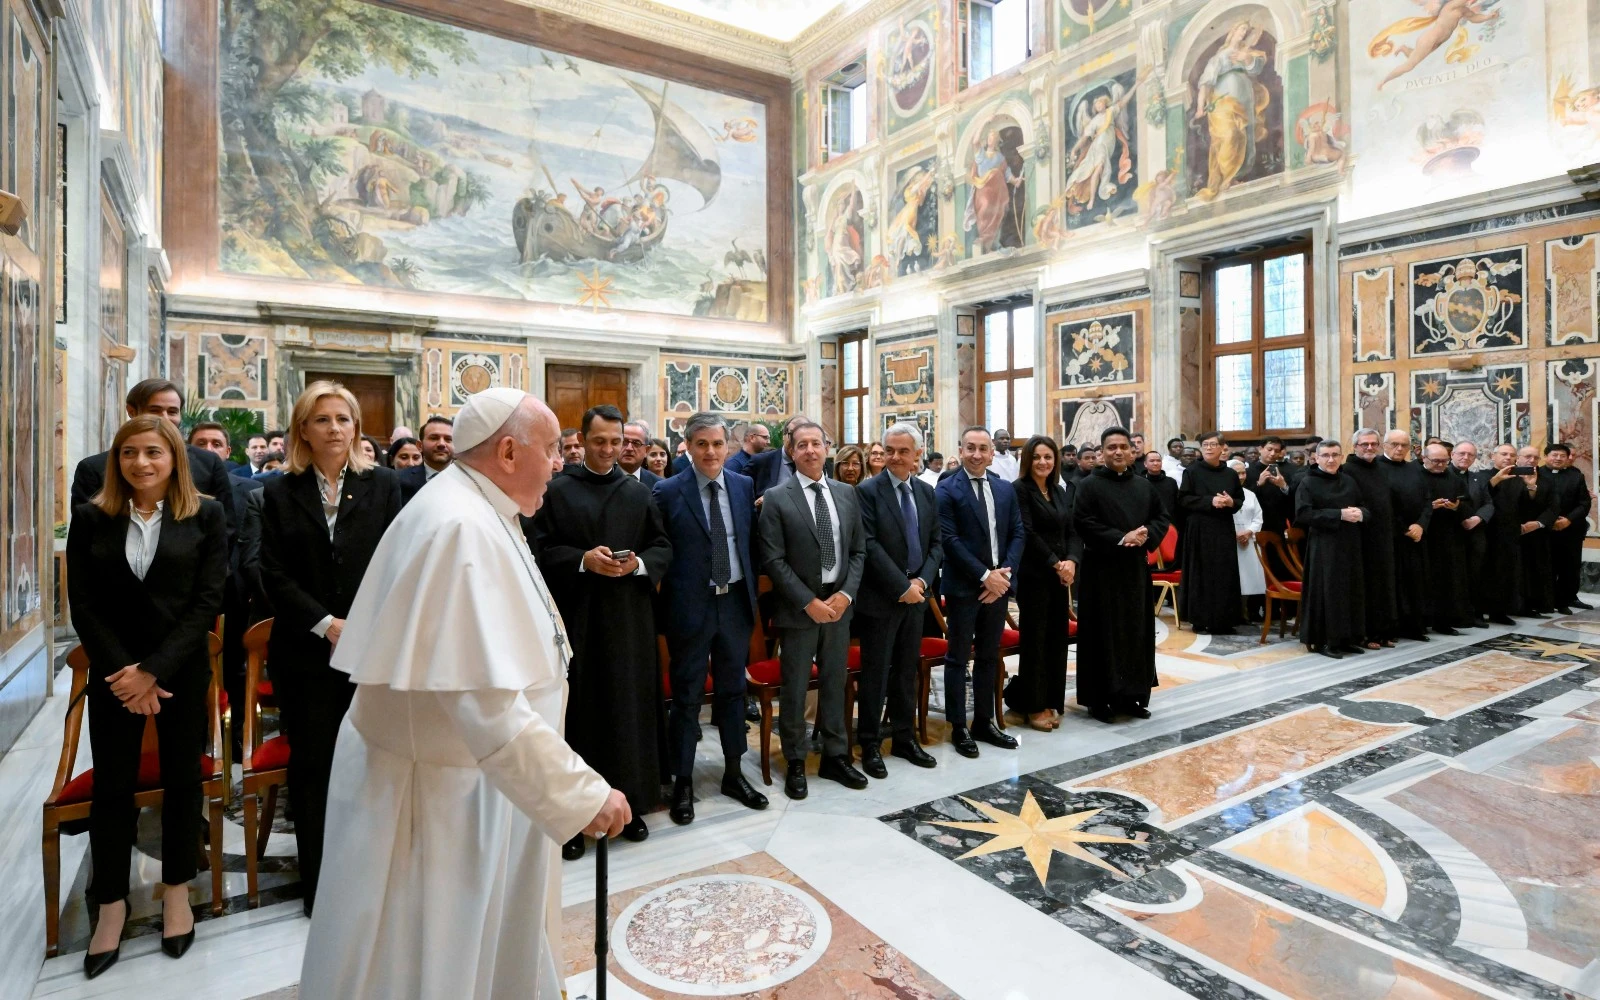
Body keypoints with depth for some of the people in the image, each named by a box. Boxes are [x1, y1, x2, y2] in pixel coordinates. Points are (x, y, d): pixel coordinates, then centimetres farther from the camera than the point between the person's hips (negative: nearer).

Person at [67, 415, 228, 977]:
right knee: (112, 788, 9)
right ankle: (111, 905, 26)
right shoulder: (91, 518, 0)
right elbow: (83, 606, -1)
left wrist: (154, 670, -14)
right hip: (113, 672, 1)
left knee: (182, 782, 9)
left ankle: (176, 893, 26)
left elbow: (207, 601, -8)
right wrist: (125, 672, -10)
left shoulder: (206, 516, -4)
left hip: (183, 670, -1)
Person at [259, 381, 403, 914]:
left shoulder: (383, 485, 4)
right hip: (306, 652, 1)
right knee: (312, 765, 8)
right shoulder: (280, 493, 6)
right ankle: (318, 884, 22)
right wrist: (326, 624, -10)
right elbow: (274, 574, 1)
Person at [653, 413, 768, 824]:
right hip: (690, 605, -3)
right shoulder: (668, 491, -7)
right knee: (687, 696, 7)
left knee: (732, 691, 15)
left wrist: (754, 594, 5)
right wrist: (663, 605, -10)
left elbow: (753, 542, 10)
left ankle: (733, 773, 31)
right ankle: (682, 782, 22)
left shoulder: (745, 486, 4)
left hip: (736, 602, 4)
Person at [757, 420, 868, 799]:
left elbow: (859, 551, 7)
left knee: (834, 684, 14)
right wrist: (809, 602, -15)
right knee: (795, 688, 7)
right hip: (798, 607, -4)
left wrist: (845, 594, -7)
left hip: (839, 603, 4)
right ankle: (796, 763, 22)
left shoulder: (847, 494, 6)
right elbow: (774, 561, -11)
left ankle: (835, 757, 29)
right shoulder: (777, 498, -7)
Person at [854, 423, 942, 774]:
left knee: (907, 671, 15)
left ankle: (904, 738, 28)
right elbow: (869, 546, -16)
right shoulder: (868, 491, -9)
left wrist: (922, 580, -7)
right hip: (880, 597, -5)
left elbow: (936, 543, 9)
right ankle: (870, 744, 17)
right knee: (875, 673, 4)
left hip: (916, 594, 5)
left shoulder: (927, 492, 8)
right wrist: (901, 586, -17)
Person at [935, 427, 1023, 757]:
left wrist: (1004, 572, -8)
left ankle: (984, 722, 26)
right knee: (958, 658, 4)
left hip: (999, 583, 5)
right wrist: (985, 575, -16)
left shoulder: (1006, 489, 10)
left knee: (989, 657, 14)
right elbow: (950, 539, -13)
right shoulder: (947, 490, -7)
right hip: (963, 586, -5)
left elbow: (1017, 533, 7)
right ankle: (959, 727, 14)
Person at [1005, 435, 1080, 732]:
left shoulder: (1061, 491, 14)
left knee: (1056, 639, 9)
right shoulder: (1019, 489, -7)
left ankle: (1050, 702, 20)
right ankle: (1033, 706, 11)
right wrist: (1055, 563, -15)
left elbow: (1072, 531, 8)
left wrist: (1071, 561, -9)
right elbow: (1027, 533, -14)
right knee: (1034, 640, 0)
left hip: (1060, 575, 6)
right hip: (1033, 575, -6)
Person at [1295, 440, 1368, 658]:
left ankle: (1347, 637, 16)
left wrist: (1359, 513, -9)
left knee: (1351, 589, 7)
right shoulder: (1308, 483, -4)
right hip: (1323, 546, -5)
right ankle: (1322, 640, 2)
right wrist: (1340, 514, -20)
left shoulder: (1349, 481, 13)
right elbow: (1303, 514, -14)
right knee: (1326, 590, -4)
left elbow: (1365, 507, 15)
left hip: (1349, 544, 6)